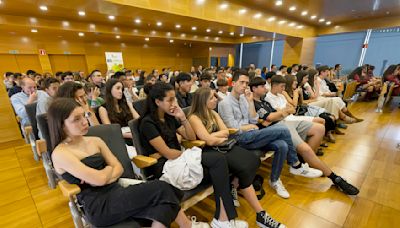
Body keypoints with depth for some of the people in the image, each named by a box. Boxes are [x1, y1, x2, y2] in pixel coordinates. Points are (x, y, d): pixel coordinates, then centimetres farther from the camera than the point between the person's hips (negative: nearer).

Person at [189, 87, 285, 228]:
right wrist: (222, 137, -2)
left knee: (254, 160, -15)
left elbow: (226, 132, 6)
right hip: (209, 152, -7)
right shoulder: (194, 118, -11)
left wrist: (214, 135, -10)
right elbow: (209, 141, -19)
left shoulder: (213, 113, 14)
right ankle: (260, 214, -10)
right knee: (244, 168, -24)